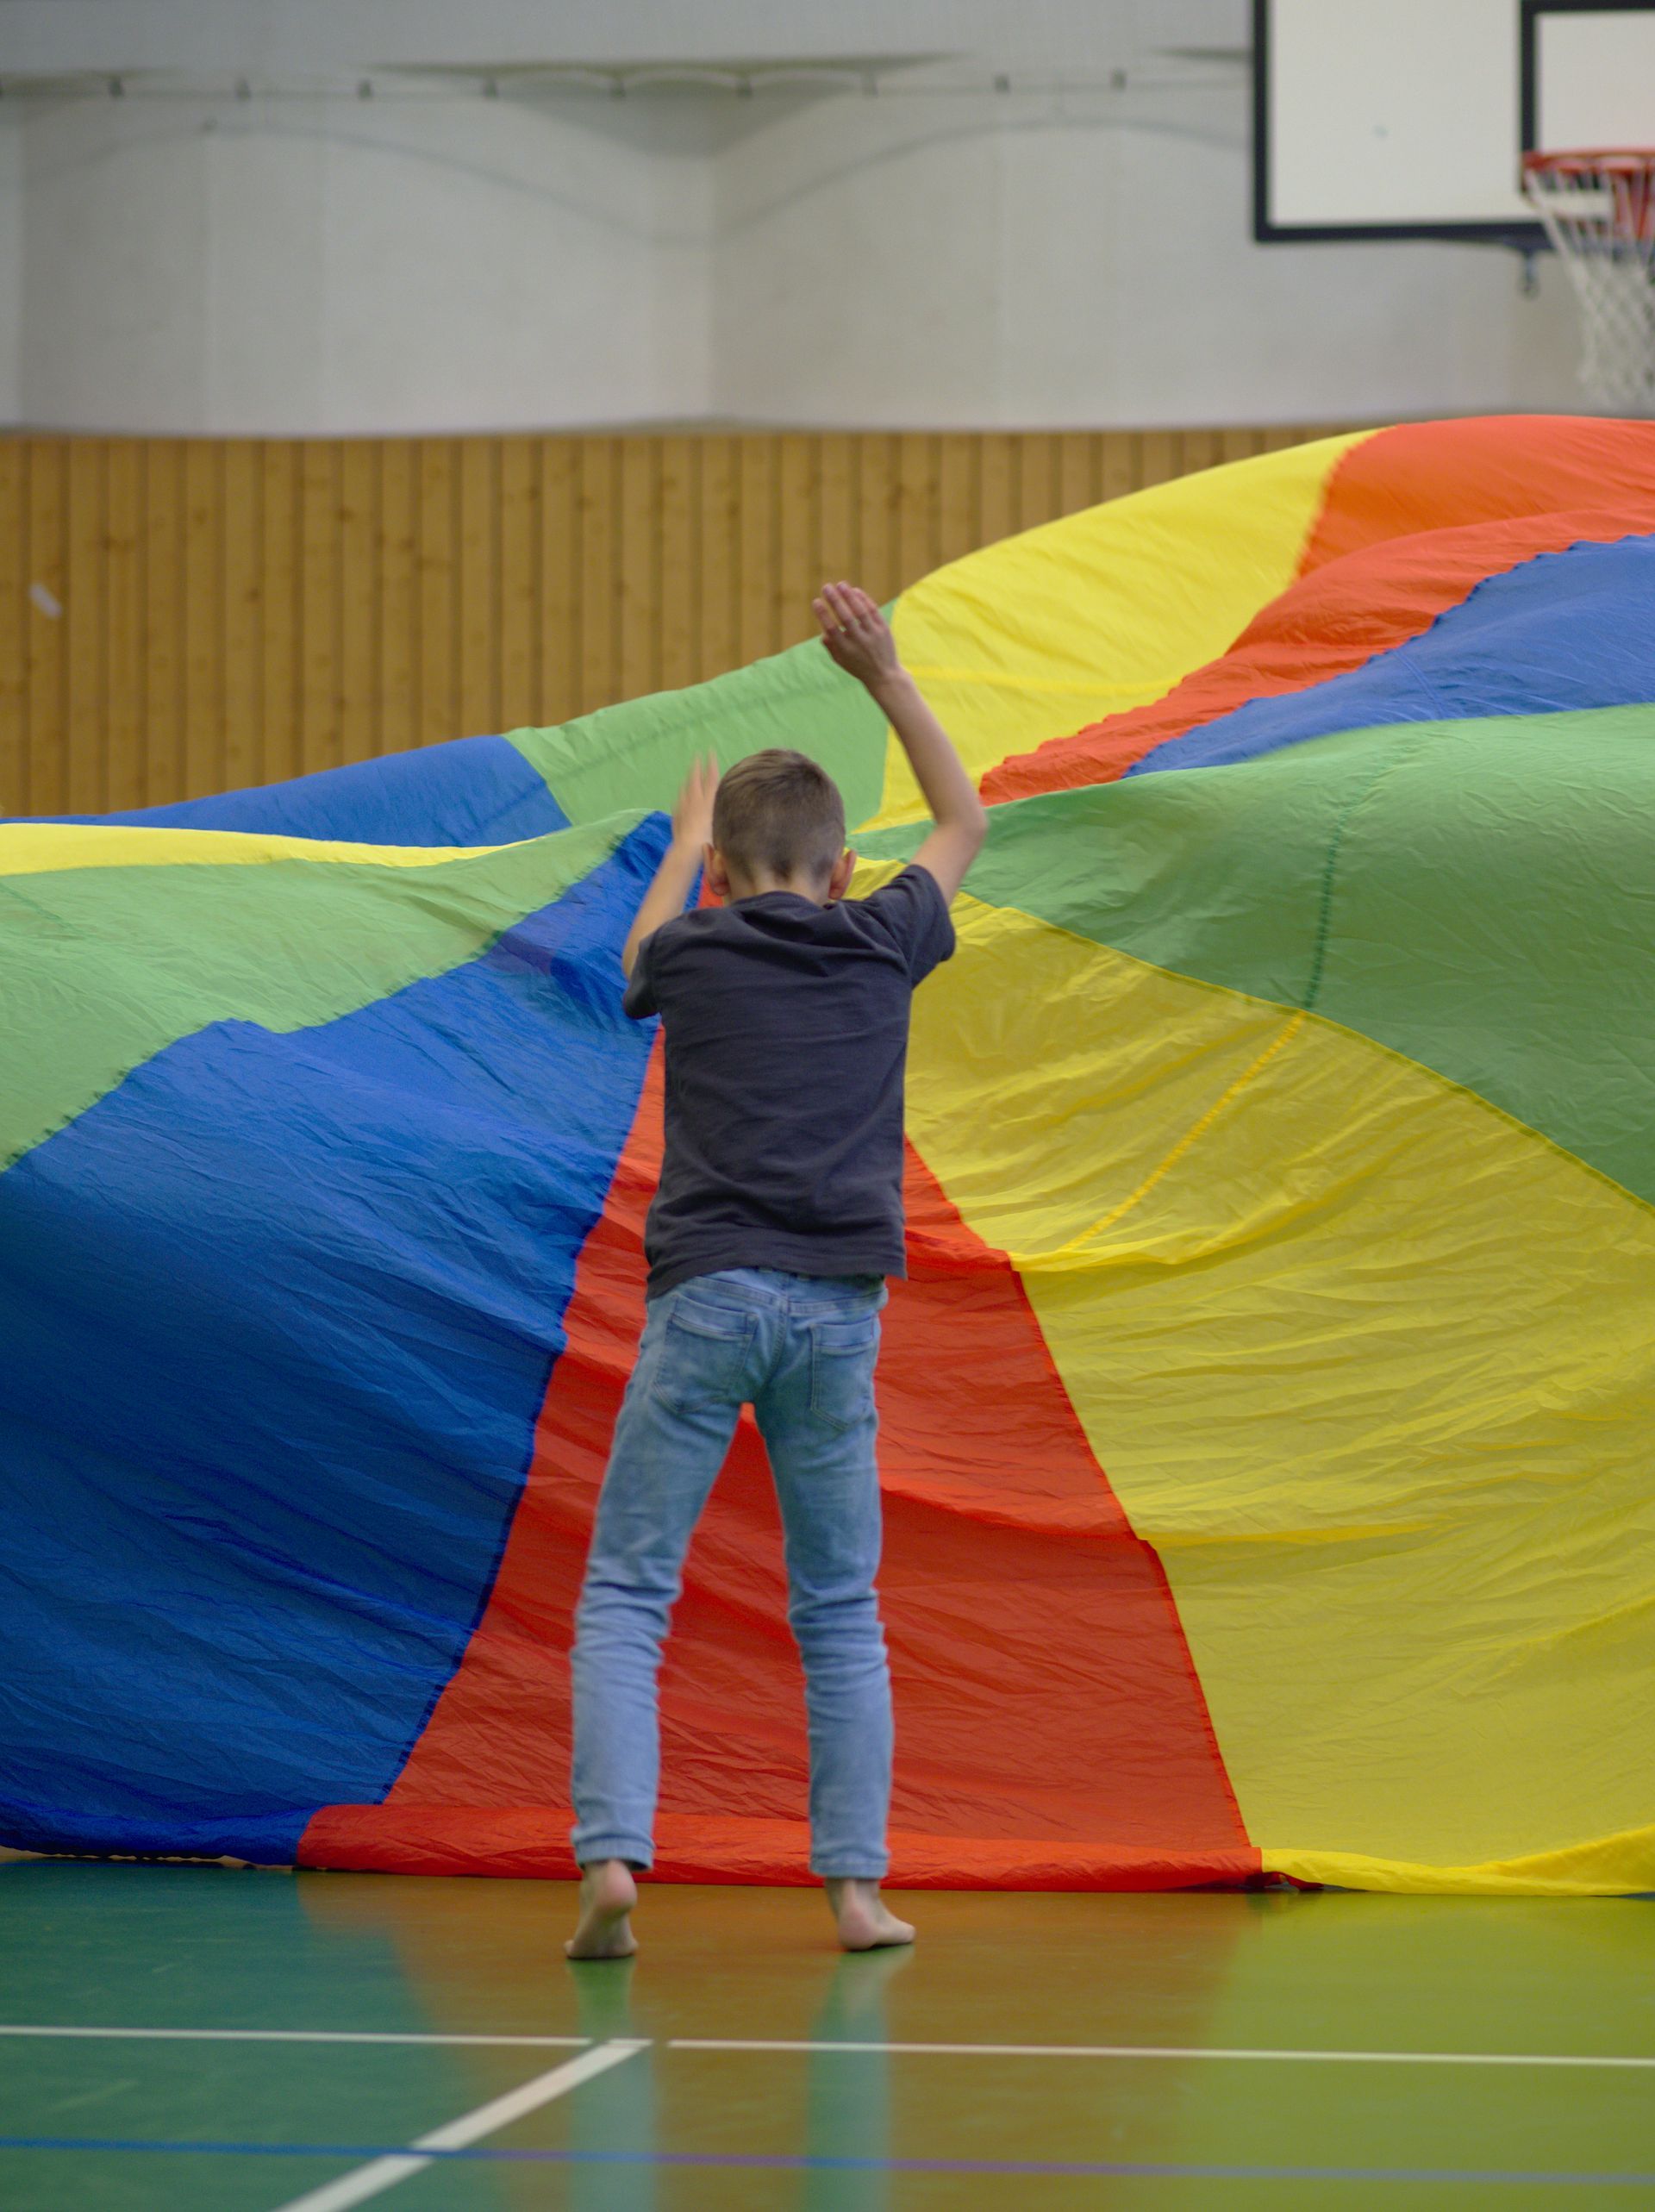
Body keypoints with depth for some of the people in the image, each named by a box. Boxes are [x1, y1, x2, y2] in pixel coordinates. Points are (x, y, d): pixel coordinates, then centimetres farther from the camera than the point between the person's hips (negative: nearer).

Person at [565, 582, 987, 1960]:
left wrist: (687, 842, 50)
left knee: (626, 1594, -1)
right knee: (841, 1611, 12)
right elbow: (965, 820, 29)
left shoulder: (692, 953, 8)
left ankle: (613, 1859, -18)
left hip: (709, 1291, -2)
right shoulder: (880, 948, 11)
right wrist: (885, 677, 30)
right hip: (839, 1305, 2)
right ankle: (857, 1885, 6)